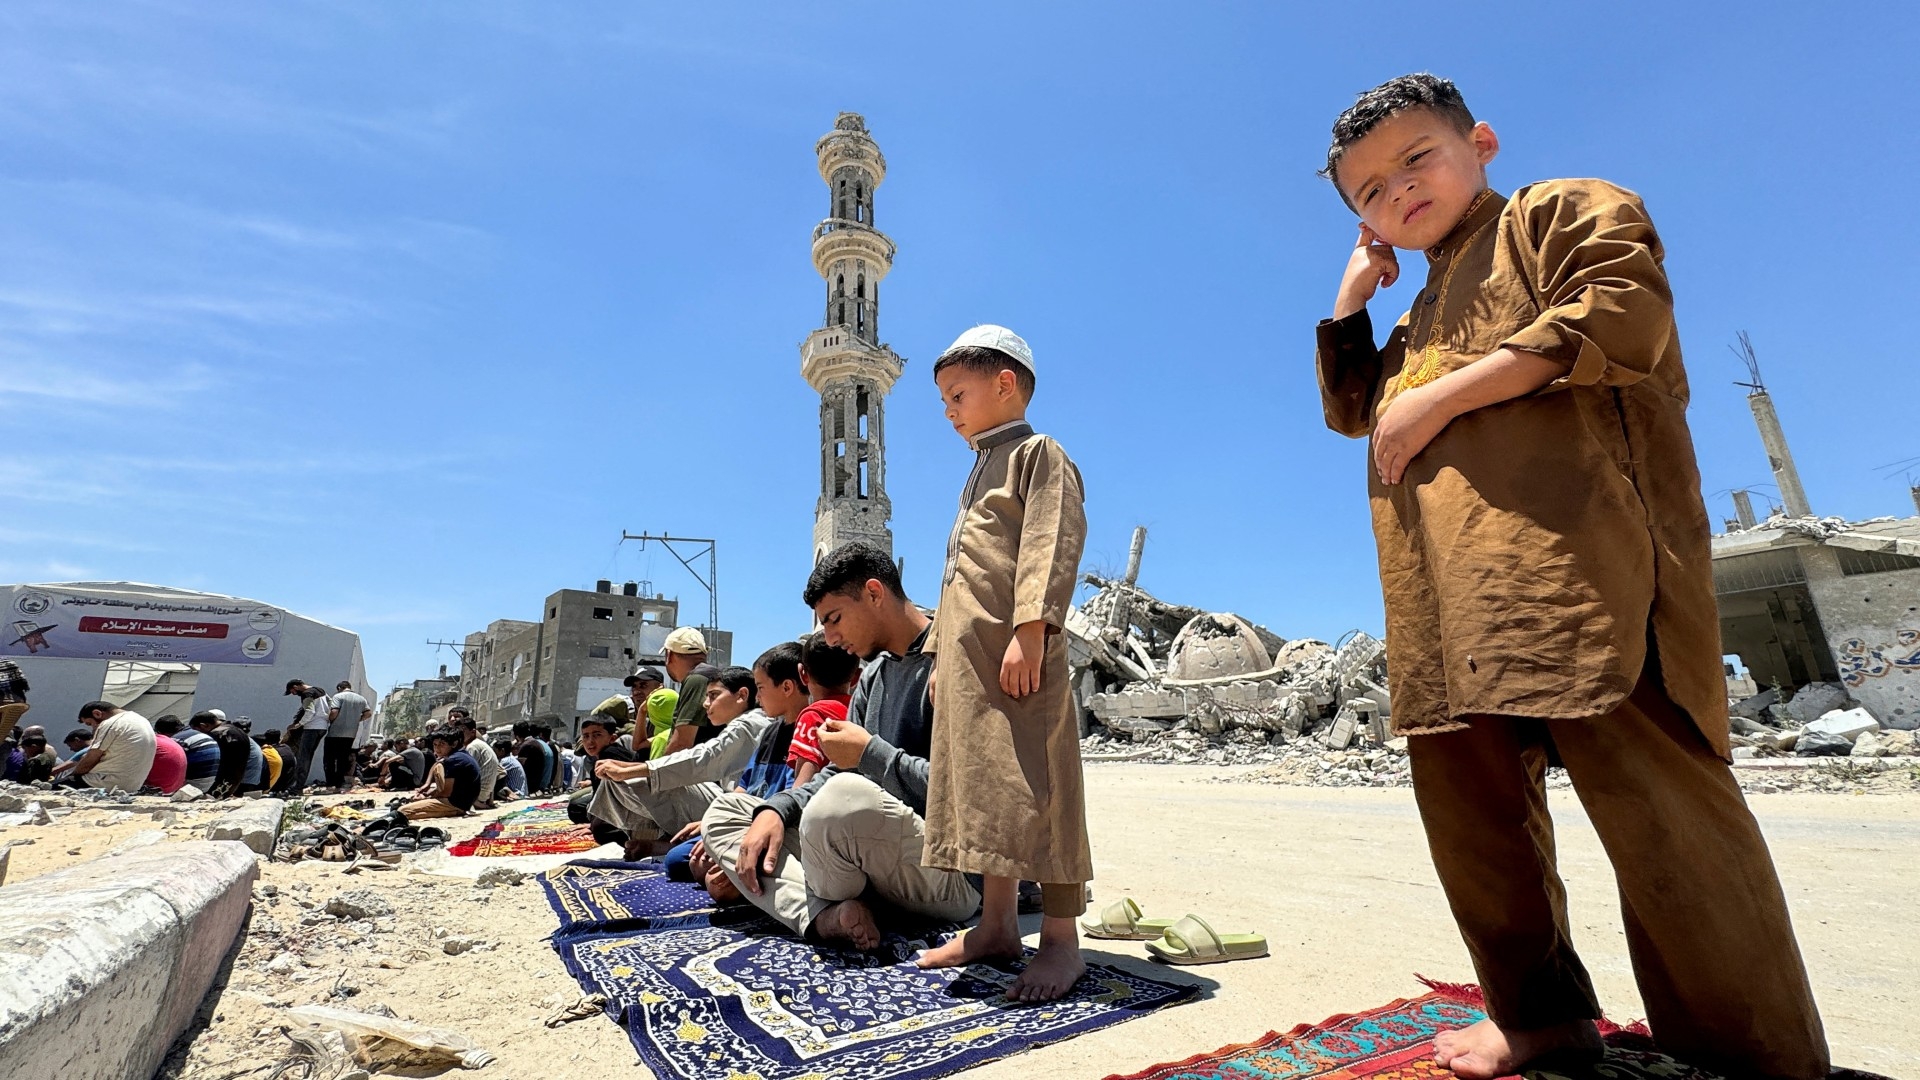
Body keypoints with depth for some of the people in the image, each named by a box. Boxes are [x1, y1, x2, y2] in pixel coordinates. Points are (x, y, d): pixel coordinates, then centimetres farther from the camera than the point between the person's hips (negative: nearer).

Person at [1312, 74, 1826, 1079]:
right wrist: (1352, 296, 28)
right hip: (1450, 595, 8)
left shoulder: (1565, 209, 12)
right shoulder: (1424, 313, 32)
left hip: (1571, 552, -7)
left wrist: (1442, 395, -7)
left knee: (1654, 797, -8)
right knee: (1467, 801, 7)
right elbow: (1351, 409, 35)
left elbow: (1620, 317, -6)